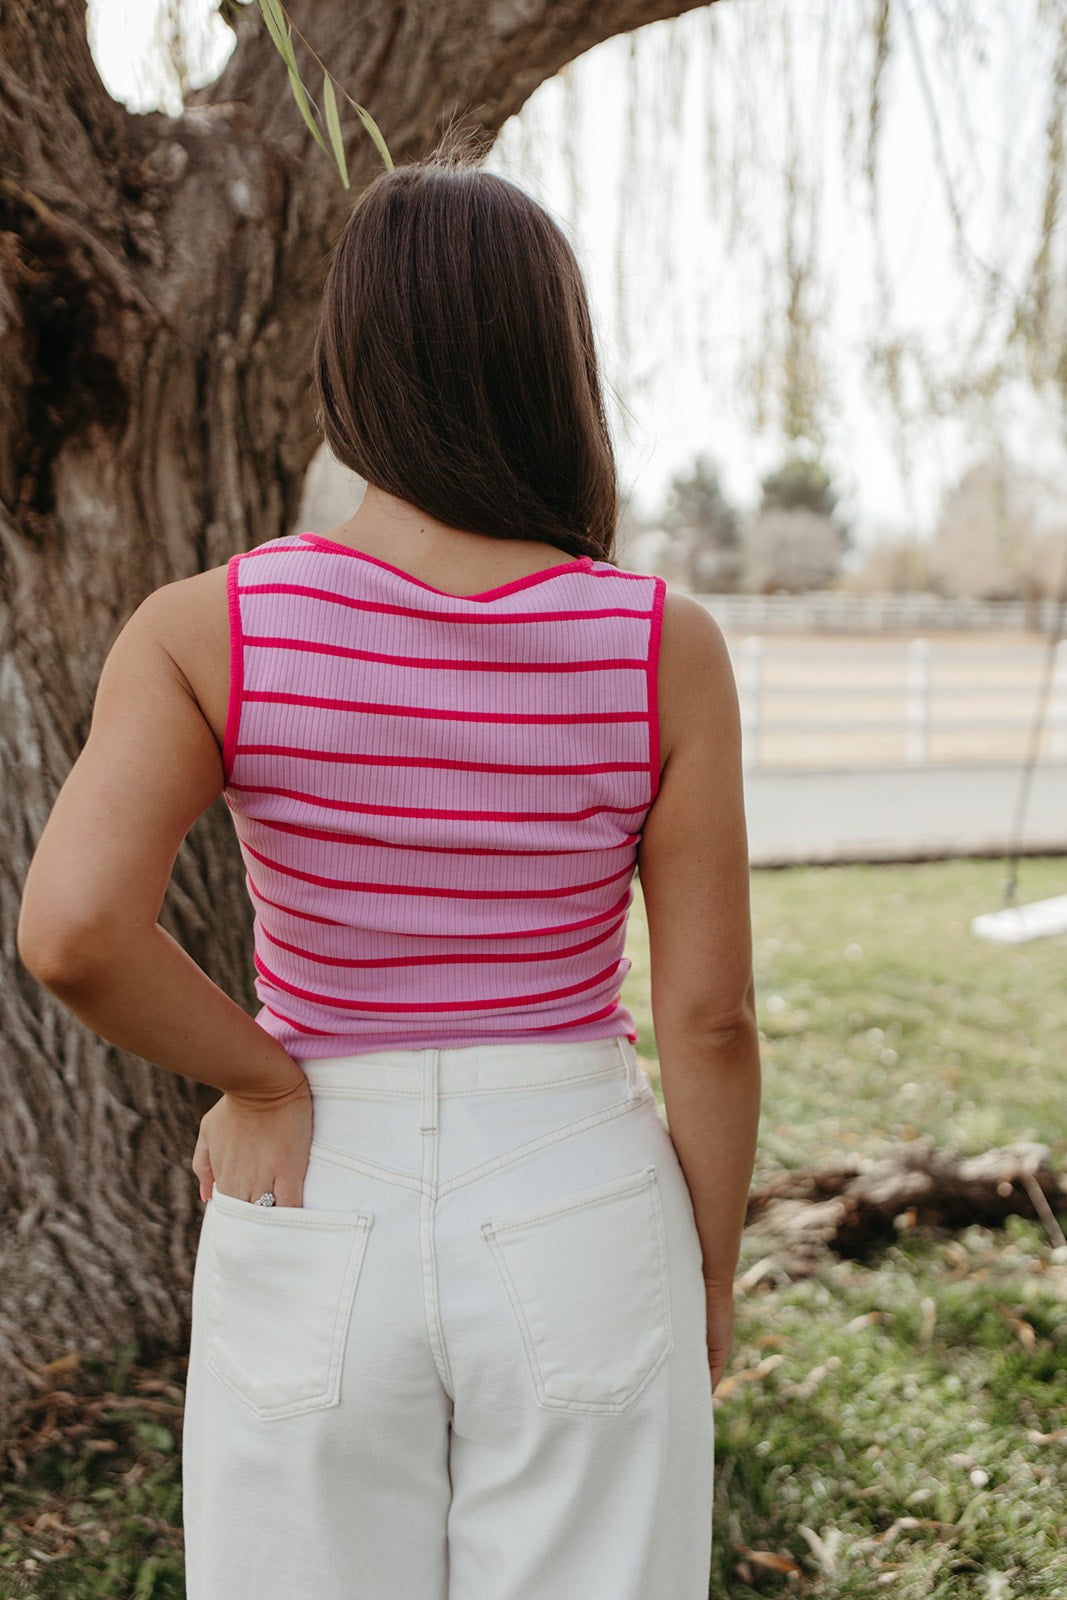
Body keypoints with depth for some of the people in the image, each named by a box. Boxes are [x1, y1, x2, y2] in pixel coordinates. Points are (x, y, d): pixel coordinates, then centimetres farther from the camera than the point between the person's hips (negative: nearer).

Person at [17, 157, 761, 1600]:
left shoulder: (209, 633, -11)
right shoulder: (665, 647, -9)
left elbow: (72, 928, -25)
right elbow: (710, 1015, -6)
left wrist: (264, 1080, -7)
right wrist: (712, 1284, 7)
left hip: (319, 1231, 0)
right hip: (576, 1232, 0)